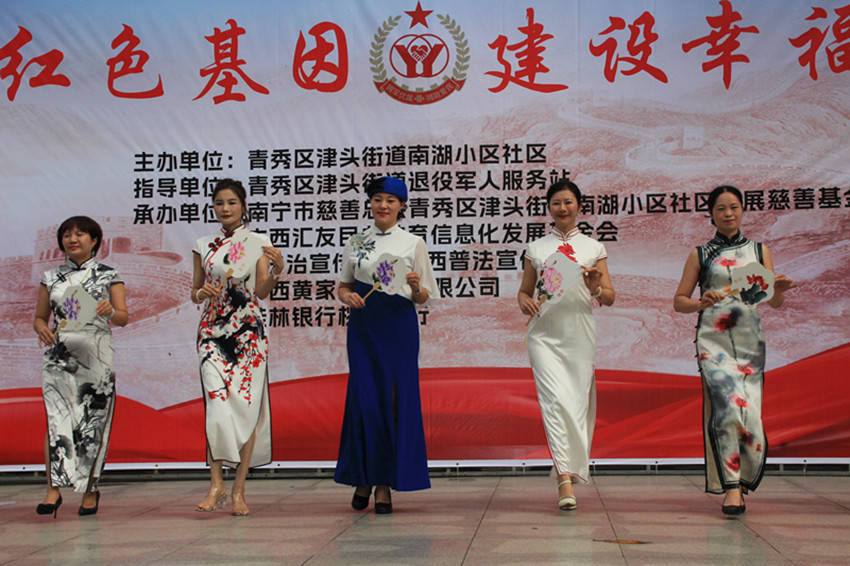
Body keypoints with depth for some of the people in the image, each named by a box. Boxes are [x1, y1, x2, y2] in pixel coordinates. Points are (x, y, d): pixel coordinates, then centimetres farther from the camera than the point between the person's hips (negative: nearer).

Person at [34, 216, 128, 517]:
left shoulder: (109, 275, 8)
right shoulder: (51, 277, 14)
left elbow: (124, 317, 2)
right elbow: (39, 316, 17)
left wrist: (109, 312, -20)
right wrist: (41, 328, -6)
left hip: (97, 356, -1)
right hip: (59, 356, 1)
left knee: (93, 423, -1)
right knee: (57, 419, -11)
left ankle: (90, 490, 9)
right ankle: (53, 489, -12)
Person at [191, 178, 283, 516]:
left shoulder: (258, 242, 5)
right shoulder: (204, 246, 12)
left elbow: (262, 292, -3)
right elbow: (195, 293, 16)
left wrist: (277, 270, -21)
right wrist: (201, 293, -6)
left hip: (249, 332, -1)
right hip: (213, 330, 1)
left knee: (245, 405, -4)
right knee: (217, 403, -13)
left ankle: (238, 489, 3)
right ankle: (216, 484, -7)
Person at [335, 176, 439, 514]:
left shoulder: (413, 243, 6)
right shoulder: (355, 244, 11)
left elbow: (423, 298, 6)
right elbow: (343, 285, 16)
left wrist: (416, 288, -16)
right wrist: (347, 296, -6)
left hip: (399, 325, -1)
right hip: (363, 325, 1)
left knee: (395, 400, -3)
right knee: (364, 399, -3)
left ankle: (384, 483, 6)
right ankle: (362, 477, 14)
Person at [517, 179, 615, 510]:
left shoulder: (594, 248, 12)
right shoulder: (536, 248, 13)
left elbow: (611, 298, 10)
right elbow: (524, 291, 18)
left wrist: (596, 288, -12)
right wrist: (524, 301, -5)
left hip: (580, 334, 1)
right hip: (545, 334, -1)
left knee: (579, 401, 0)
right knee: (556, 400, -15)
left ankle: (573, 470, 16)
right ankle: (565, 478, -20)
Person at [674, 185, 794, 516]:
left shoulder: (759, 250, 14)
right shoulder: (700, 255, 9)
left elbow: (774, 302, 11)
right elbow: (678, 301, 9)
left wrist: (780, 289, -11)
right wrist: (702, 302, -11)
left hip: (750, 340, 2)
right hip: (713, 339, -2)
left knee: (749, 412, -4)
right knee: (728, 403, -19)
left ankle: (739, 481, 17)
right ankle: (731, 486, -15)